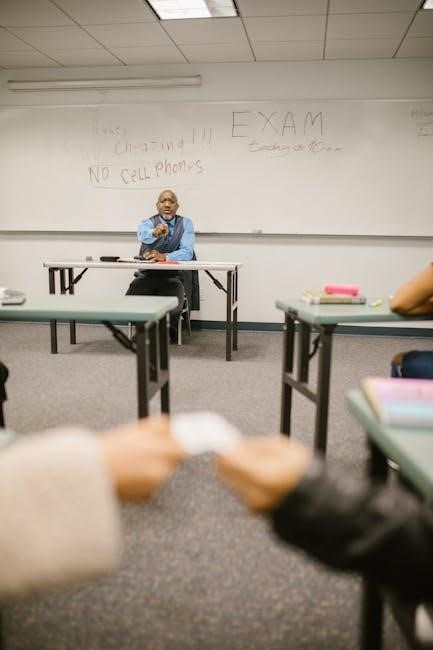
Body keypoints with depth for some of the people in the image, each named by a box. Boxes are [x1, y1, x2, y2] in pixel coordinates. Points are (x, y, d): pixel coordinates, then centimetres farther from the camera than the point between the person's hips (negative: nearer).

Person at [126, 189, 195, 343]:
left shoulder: (185, 223, 2)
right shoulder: (147, 223, 0)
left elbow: (187, 252, -13)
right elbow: (143, 235, -27)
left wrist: (164, 257, -32)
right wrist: (155, 232, -52)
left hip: (173, 277, -1)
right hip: (146, 275, 1)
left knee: (172, 306, -29)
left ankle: (170, 332, 9)